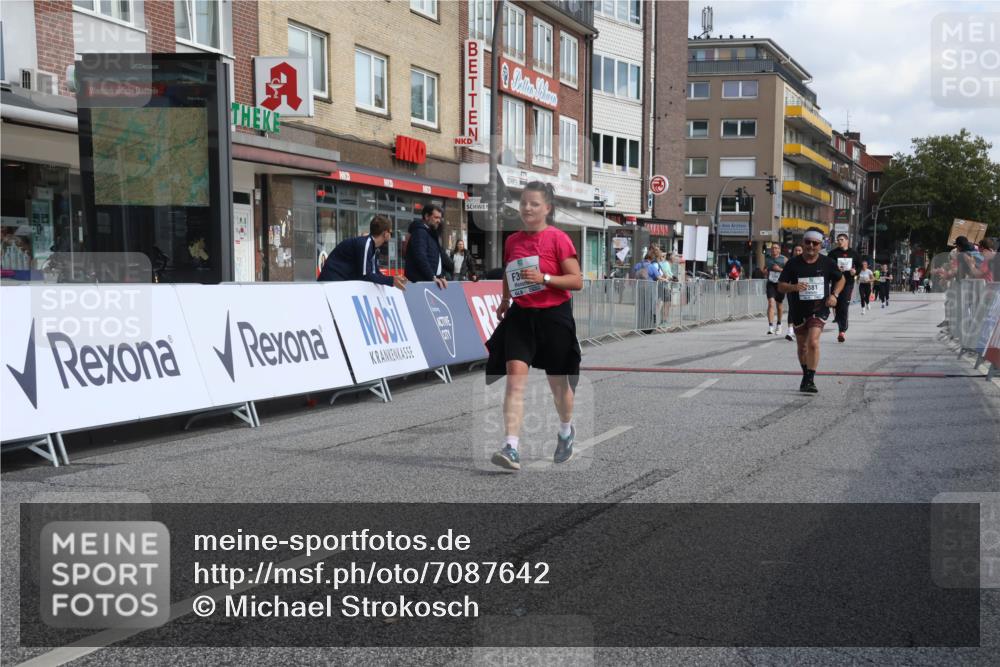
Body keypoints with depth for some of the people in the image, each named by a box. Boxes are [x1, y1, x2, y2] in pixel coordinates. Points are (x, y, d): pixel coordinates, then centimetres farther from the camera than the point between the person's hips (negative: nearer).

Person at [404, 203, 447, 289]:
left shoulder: (430, 233, 21)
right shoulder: (419, 232, -10)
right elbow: (420, 257, -21)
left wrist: (441, 276, 9)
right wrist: (433, 277, -22)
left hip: (430, 281, 9)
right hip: (420, 281, -9)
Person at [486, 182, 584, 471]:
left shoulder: (558, 238, -8)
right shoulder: (512, 241, 6)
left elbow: (577, 281, -11)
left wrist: (544, 278, -22)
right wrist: (504, 303, 21)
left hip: (554, 317, -3)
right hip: (520, 316, 3)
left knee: (558, 381, 12)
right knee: (515, 376, -15)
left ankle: (566, 431, 41)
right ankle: (512, 448, -19)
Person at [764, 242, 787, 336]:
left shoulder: (784, 259, -1)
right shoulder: (767, 259, 7)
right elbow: (764, 269, 22)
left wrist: (780, 269, -16)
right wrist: (765, 271, -1)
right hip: (771, 283, 1)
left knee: (779, 305, 13)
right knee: (771, 303, -16)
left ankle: (779, 324, 35)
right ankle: (770, 326, -22)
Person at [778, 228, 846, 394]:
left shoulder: (827, 263, -1)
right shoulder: (793, 263, -2)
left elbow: (841, 279, 15)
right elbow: (780, 286, -2)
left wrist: (834, 295, -3)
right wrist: (794, 287, -23)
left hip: (819, 309, -2)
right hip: (798, 310, 2)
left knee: (813, 342, -21)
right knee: (802, 346, 13)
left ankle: (810, 380, -17)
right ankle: (806, 376, 35)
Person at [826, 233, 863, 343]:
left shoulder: (854, 253, 9)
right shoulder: (833, 253, 3)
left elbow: (860, 266, 16)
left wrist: (855, 271, -6)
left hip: (848, 282, 0)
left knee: (844, 305, -10)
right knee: (837, 304, 3)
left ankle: (842, 330, -10)